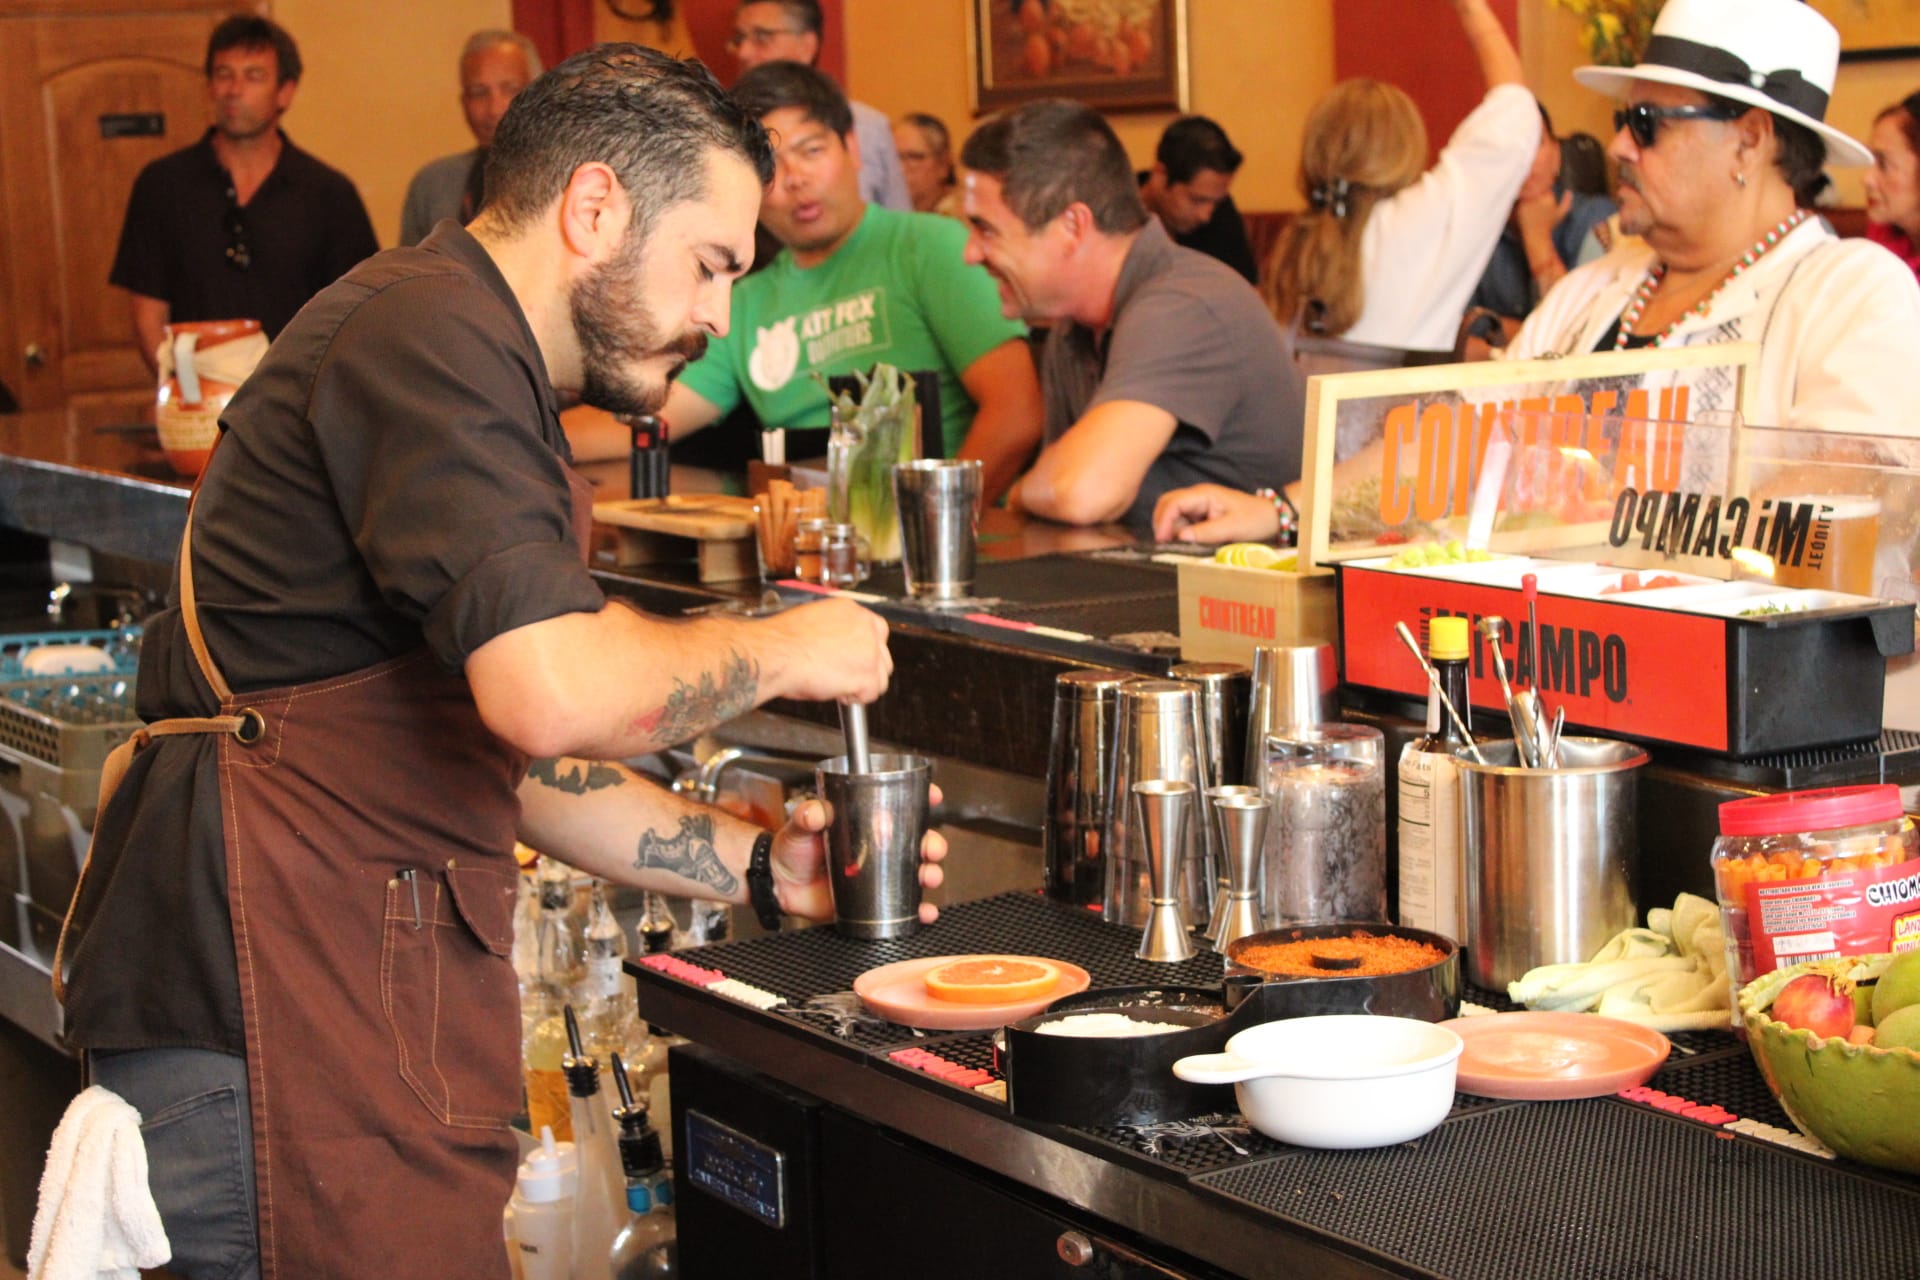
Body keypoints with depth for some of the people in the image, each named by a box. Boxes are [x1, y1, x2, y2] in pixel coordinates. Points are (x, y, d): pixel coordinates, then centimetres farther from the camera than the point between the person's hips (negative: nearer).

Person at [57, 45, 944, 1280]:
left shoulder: (471, 360, 23)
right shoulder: (430, 340, -13)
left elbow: (517, 754, 26)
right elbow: (554, 695, -26)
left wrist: (753, 866, 17)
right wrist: (781, 652, -9)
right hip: (280, 1001, -11)